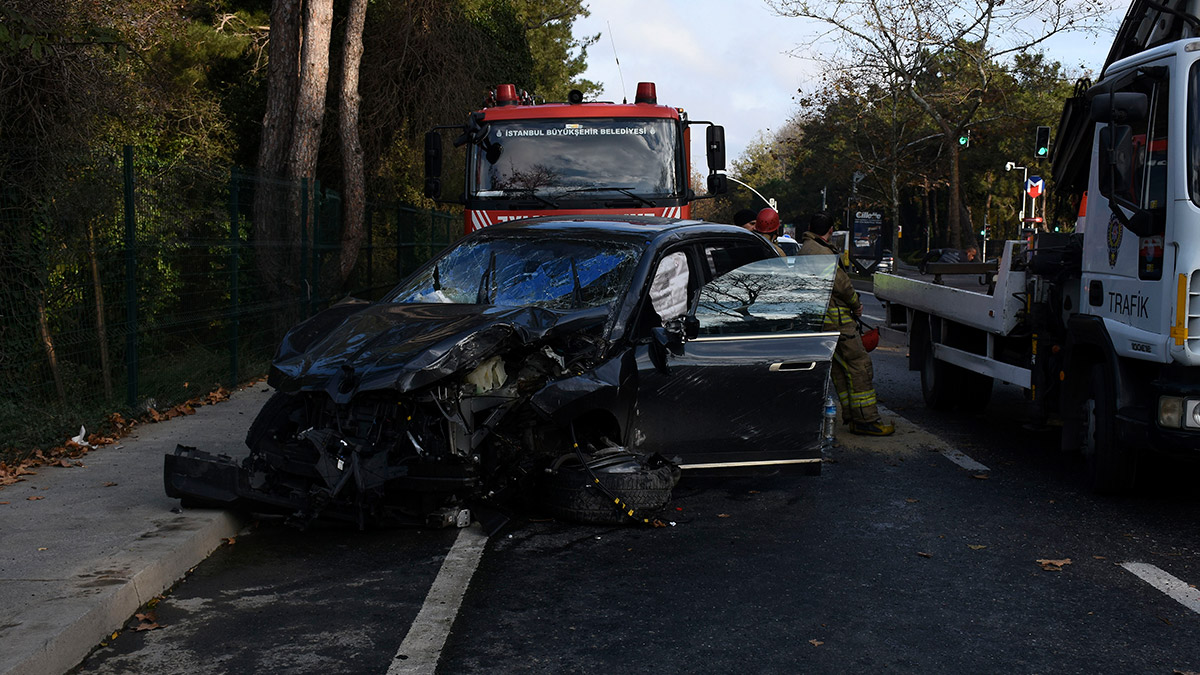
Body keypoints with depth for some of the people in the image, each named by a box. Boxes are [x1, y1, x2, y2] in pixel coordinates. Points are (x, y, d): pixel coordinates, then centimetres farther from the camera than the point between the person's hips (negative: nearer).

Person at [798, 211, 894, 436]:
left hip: (824, 318, 11)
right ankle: (866, 420, -8)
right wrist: (856, 304, 0)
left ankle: (852, 417, 16)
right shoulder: (820, 252, -16)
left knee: (839, 369, 12)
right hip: (835, 318, -11)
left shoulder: (805, 248, 16)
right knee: (859, 365, -8)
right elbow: (841, 284, -17)